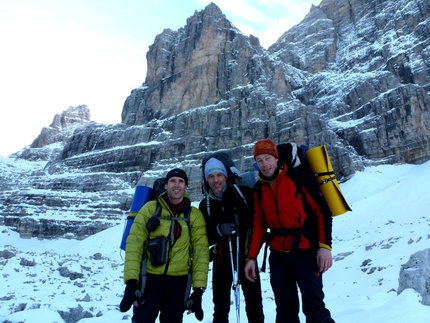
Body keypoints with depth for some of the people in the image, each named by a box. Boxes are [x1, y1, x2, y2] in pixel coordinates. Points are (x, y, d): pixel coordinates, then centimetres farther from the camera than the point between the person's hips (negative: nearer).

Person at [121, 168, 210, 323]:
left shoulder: (195, 215, 0)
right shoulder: (150, 208, -2)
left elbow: (201, 252, -2)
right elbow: (134, 244, -6)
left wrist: (198, 288, -7)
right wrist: (131, 281, -14)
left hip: (179, 280, 1)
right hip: (150, 277, -1)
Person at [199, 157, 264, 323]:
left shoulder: (244, 193, -9)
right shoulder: (205, 205, 1)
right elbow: (206, 238, -2)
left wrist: (242, 219, -26)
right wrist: (219, 230, -23)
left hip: (246, 253, -2)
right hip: (222, 257, 3)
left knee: (254, 303, 8)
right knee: (220, 305, 14)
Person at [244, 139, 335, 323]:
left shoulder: (298, 178, -6)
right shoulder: (259, 190, 8)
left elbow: (322, 211, -5)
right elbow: (259, 225, 10)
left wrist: (325, 245, -13)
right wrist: (252, 257, 5)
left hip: (305, 250, -4)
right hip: (278, 254, 5)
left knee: (313, 304, -3)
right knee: (284, 306, 11)